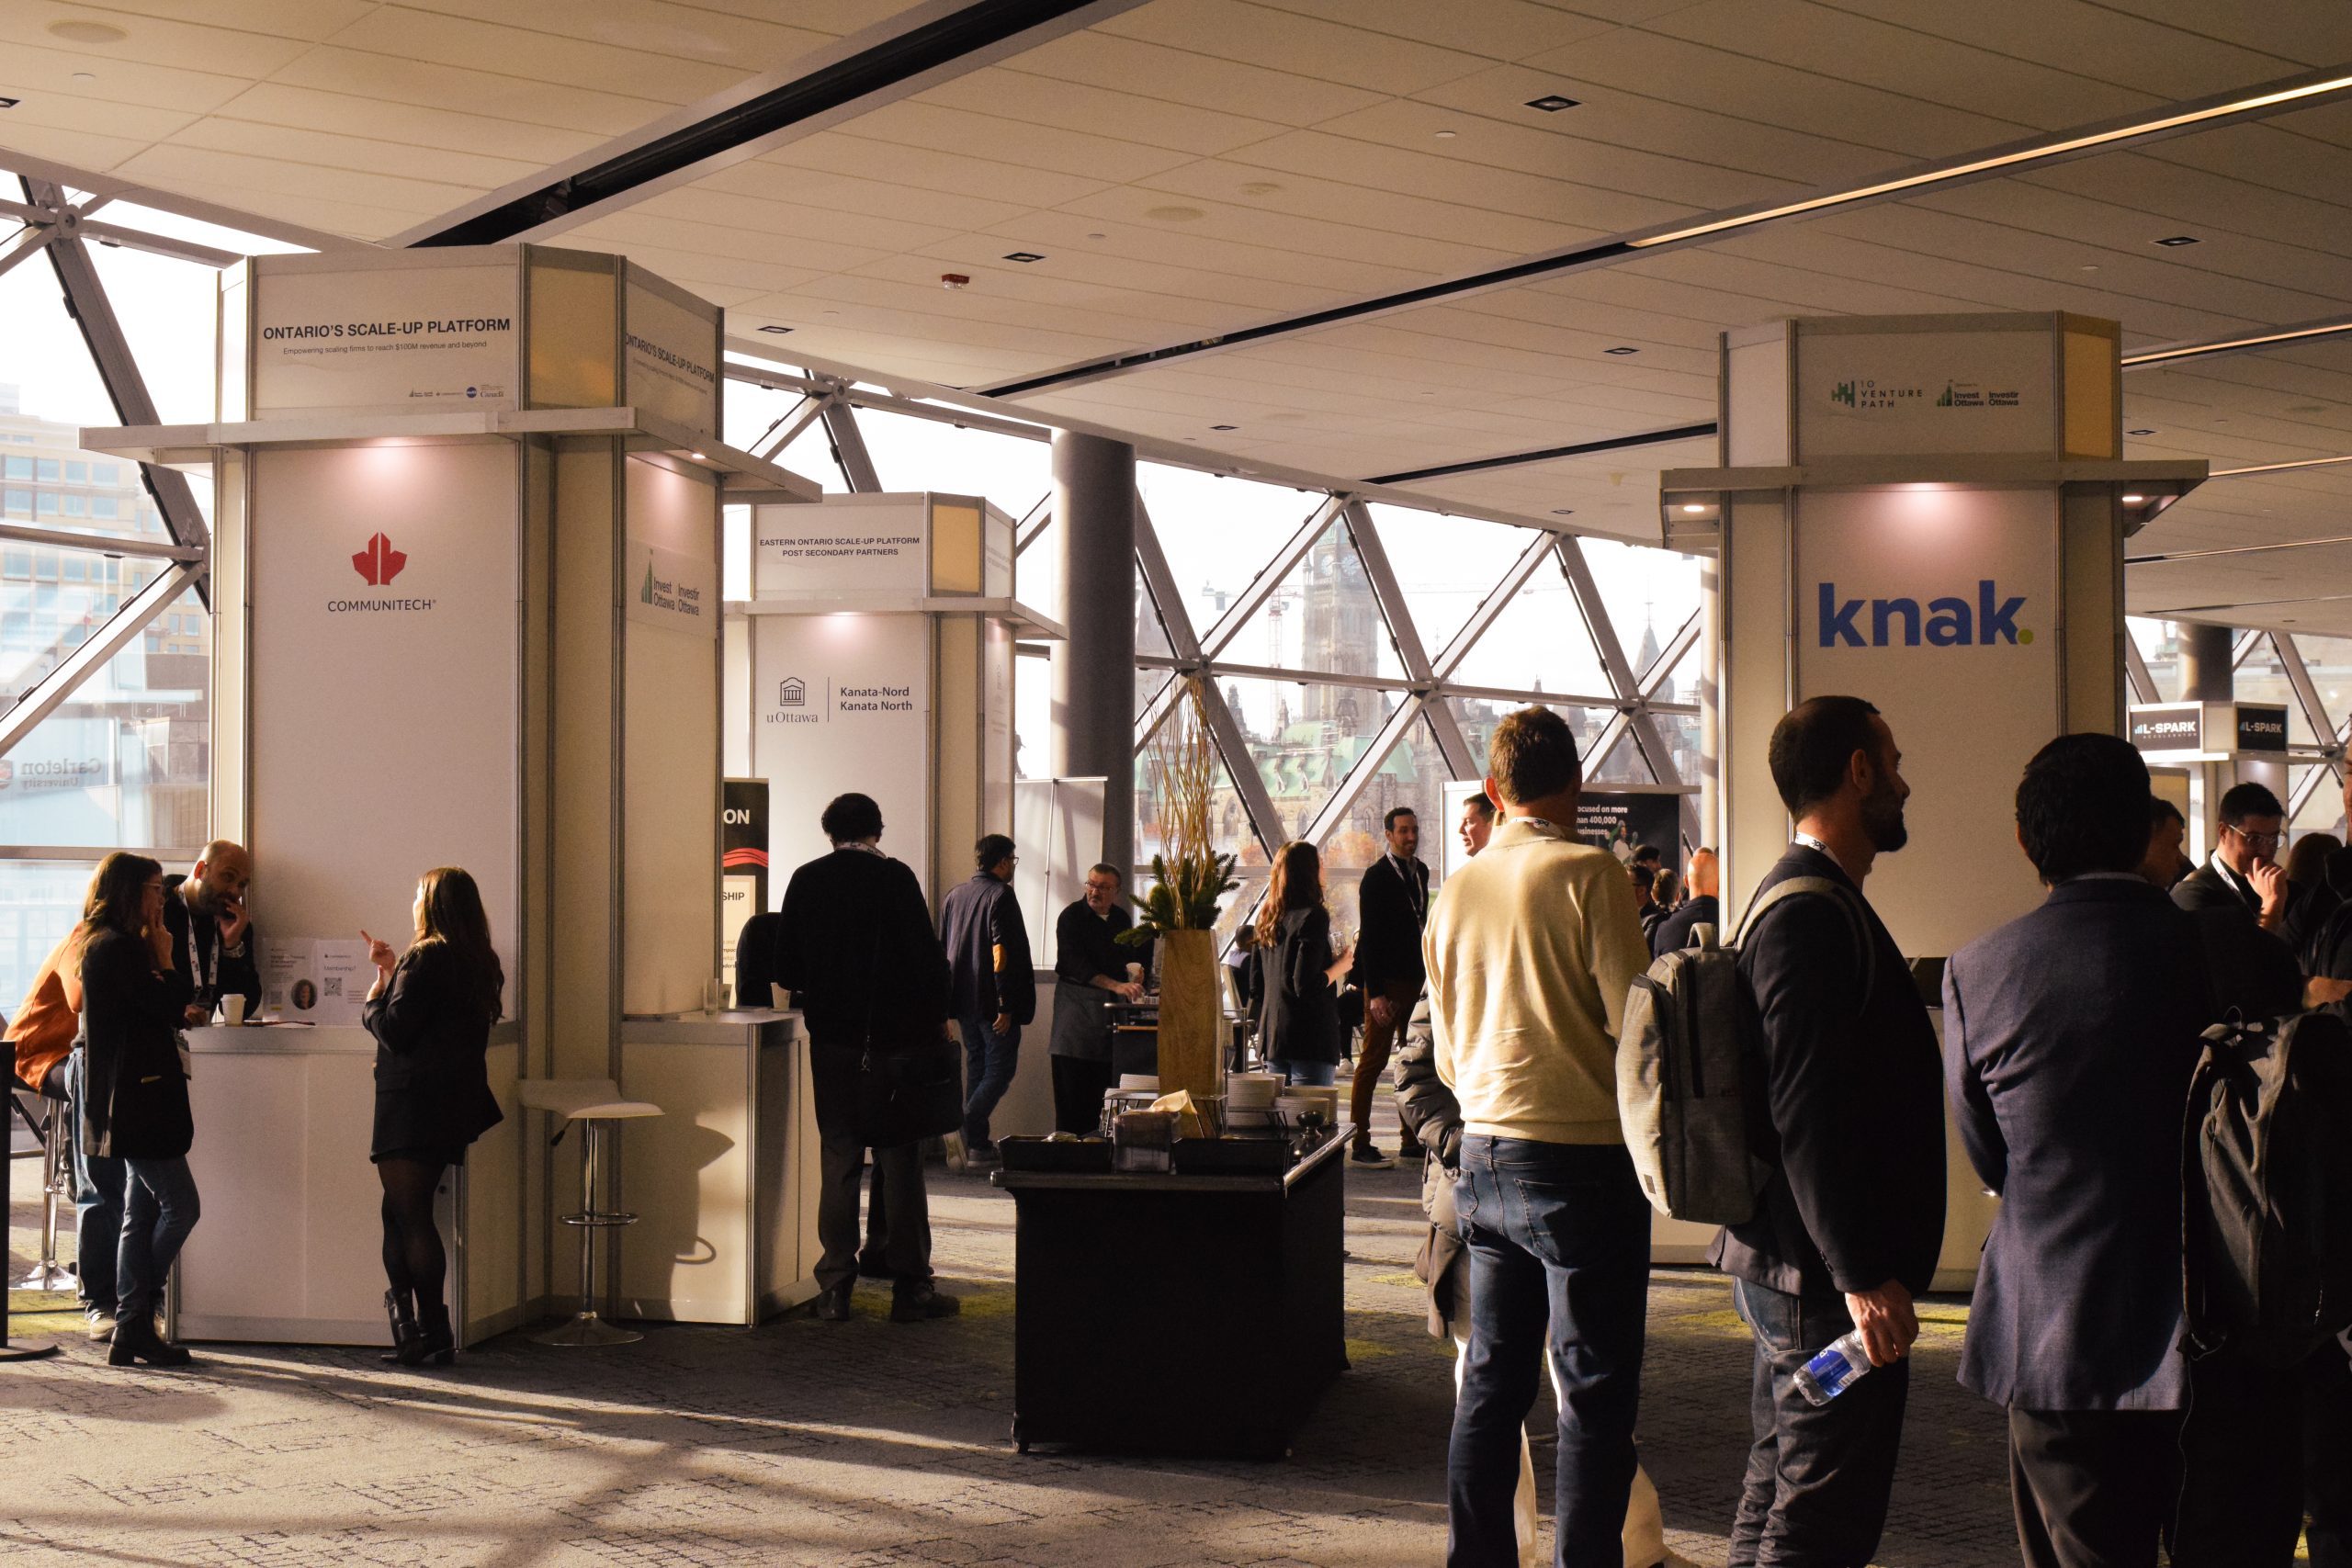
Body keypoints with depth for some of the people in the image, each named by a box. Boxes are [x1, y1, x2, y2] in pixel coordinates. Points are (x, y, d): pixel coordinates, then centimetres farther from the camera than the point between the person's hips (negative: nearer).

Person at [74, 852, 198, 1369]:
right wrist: (165, 958, -3)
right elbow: (171, 1005, -17)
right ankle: (136, 1318, -3)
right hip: (135, 1098, -11)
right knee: (179, 1205, -9)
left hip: (132, 1100, 11)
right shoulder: (117, 947, -14)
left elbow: (161, 1008, 17)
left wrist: (157, 959, 8)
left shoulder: (106, 945, 19)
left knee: (141, 1212, 11)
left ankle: (132, 1329, 13)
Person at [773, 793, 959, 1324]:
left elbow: (785, 966, 8)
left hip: (832, 1036, 3)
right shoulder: (894, 877, -7)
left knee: (838, 1159, 8)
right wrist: (939, 1016, 3)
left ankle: (835, 1290, 7)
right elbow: (926, 953, -8)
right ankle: (910, 1288, 6)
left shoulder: (805, 879, 3)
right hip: (894, 1035, -3)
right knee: (900, 1160, 3)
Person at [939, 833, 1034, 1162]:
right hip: (992, 1000, -8)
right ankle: (967, 1131, -16)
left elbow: (941, 950, 16)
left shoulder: (954, 896, 12)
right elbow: (1001, 953, -19)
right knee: (1000, 1069, -2)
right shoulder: (1000, 895, -12)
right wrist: (1006, 1007, -18)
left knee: (976, 1068, 15)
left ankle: (976, 1142, 13)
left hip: (963, 998, 8)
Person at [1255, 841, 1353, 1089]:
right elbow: (1306, 986, -18)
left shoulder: (1268, 918, 11)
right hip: (1310, 1040, -8)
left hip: (1273, 1038, 8)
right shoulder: (1313, 917, -12)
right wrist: (1340, 966, -5)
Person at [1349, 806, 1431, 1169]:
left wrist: (1426, 975, 13)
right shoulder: (1377, 877, -10)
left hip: (1415, 979, 8)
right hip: (1387, 983, -8)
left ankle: (1411, 1140, 17)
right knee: (1373, 1061, -6)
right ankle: (1360, 1145, -4)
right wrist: (1375, 992, -19)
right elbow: (1369, 937, -14)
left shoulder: (1420, 872, 12)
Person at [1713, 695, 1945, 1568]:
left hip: (1784, 1263, 11)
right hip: (1826, 1270, -11)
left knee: (1780, 1498, 19)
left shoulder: (1809, 900, 15)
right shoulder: (1814, 914, -19)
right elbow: (1806, 1112, -25)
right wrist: (1863, 1275, -25)